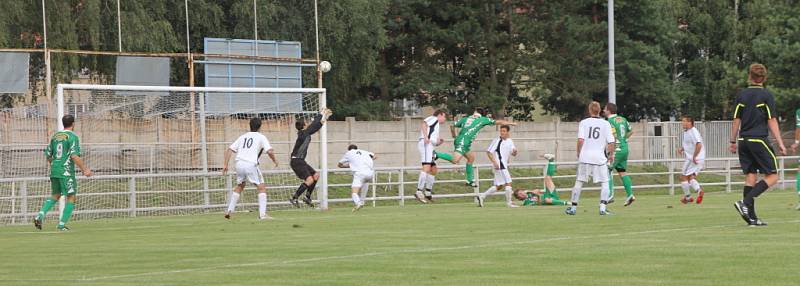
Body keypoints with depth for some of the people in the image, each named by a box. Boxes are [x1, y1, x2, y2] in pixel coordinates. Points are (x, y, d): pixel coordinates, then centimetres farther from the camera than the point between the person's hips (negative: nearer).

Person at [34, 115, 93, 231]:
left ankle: (40, 216, 0)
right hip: (66, 172, -7)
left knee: (55, 195, 20)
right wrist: (85, 169, -12)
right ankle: (62, 224, -4)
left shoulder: (55, 136, 12)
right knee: (71, 197, 3)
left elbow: (48, 155, 15)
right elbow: (75, 156, -18)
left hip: (54, 170, 7)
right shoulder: (73, 137, -9)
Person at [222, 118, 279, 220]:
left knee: (239, 186, 25)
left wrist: (225, 164, 17)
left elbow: (229, 150, 15)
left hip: (239, 164, 5)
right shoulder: (261, 137, 7)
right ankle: (262, 214, -6)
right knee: (262, 187, 3)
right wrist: (275, 161, 12)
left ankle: (230, 210, 20)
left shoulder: (243, 137, 21)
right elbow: (269, 151, -6)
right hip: (251, 164, -5)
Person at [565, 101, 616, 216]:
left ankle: (573, 208, 14)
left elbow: (580, 140, -7)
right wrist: (611, 155, 13)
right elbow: (611, 142, -1)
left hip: (585, 156, 1)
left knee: (579, 182, 9)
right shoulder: (606, 124, 3)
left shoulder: (583, 123, 2)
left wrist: (579, 153, 7)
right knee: (605, 183, 3)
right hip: (600, 157, -1)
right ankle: (603, 207, -11)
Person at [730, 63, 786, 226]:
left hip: (743, 140, 6)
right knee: (772, 176, 1)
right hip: (759, 140, -6)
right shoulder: (766, 95, -5)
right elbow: (772, 121, -7)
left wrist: (733, 142, 18)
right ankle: (745, 202, -16)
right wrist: (780, 143, -5)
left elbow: (736, 120, 9)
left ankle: (751, 217, 3)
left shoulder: (741, 95, 7)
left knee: (750, 176, 8)